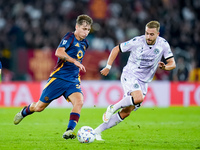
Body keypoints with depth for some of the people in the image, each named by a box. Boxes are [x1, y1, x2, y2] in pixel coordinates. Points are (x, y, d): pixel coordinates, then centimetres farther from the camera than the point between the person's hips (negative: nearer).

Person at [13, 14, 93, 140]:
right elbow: (59, 52, -29)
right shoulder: (70, 37, -11)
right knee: (39, 107, 5)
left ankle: (69, 131, -27)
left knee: (79, 101, -26)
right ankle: (24, 112, 38)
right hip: (58, 77, -5)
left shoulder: (84, 44, 12)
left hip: (73, 81, 5)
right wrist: (75, 61, -37)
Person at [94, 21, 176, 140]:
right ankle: (113, 108, -11)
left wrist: (165, 67, -26)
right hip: (129, 75, -4)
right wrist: (108, 67, -7)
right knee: (139, 98, -34)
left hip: (143, 82, 4)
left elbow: (172, 63, -3)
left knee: (125, 113, 0)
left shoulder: (163, 44, -6)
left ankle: (98, 131, 10)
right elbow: (116, 49, -1)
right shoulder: (137, 42, -13)